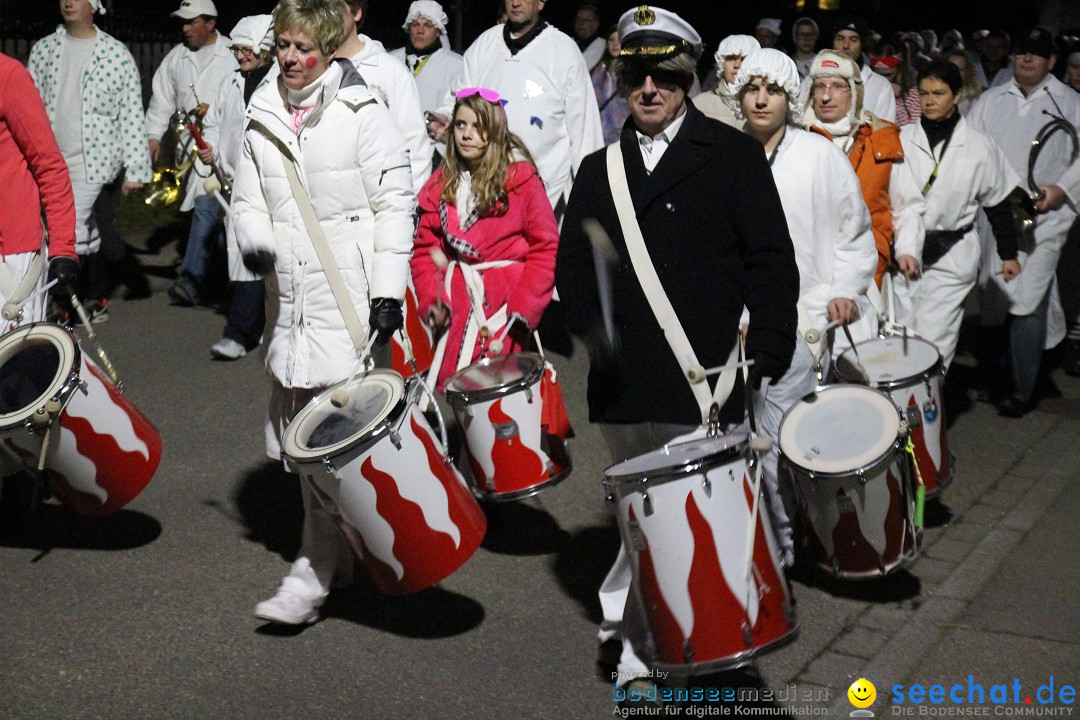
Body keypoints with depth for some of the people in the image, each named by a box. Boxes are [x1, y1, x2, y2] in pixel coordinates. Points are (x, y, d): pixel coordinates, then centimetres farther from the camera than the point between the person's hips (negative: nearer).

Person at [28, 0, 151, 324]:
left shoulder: (116, 54, -4)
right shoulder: (44, 49, 8)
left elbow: (132, 115, -5)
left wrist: (134, 170, -8)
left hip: (91, 160, -4)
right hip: (52, 160, 4)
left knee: (70, 233, -13)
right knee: (85, 234, 14)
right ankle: (97, 300, 25)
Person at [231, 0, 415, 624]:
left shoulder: (363, 115, -5)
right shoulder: (263, 119, 10)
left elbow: (395, 206, -5)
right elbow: (249, 199, 17)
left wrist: (389, 292, -11)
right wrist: (255, 241, -5)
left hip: (352, 298, -6)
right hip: (291, 298, 6)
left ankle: (315, 572, -3)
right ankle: (338, 554, 25)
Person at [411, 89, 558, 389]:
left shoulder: (520, 178, -2)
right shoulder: (439, 186, 10)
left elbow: (546, 248, -5)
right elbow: (425, 249, 8)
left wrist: (522, 309, -13)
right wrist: (430, 301, -8)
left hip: (506, 305, -3)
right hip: (457, 312, 4)